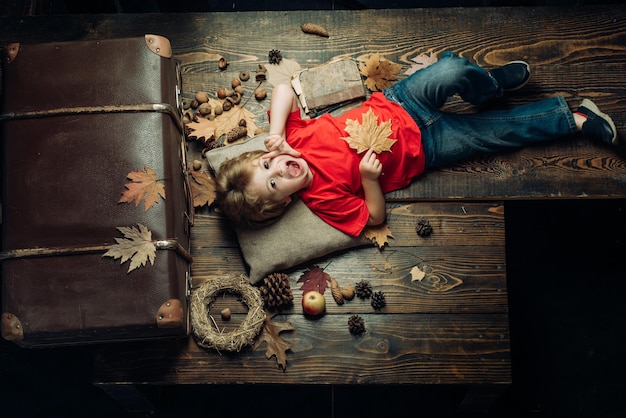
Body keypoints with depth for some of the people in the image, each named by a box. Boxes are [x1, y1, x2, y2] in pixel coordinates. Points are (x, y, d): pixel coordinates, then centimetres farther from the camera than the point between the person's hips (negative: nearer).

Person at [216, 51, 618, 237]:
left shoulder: (291, 137, -15)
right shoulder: (323, 198, -22)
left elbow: (284, 89, -13)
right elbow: (375, 216, -16)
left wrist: (276, 132, -28)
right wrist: (369, 178, -33)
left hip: (395, 104, 3)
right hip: (423, 148, -2)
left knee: (452, 70, -22)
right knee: (500, 131, -3)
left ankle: (490, 84, 16)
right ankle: (573, 119, 24)